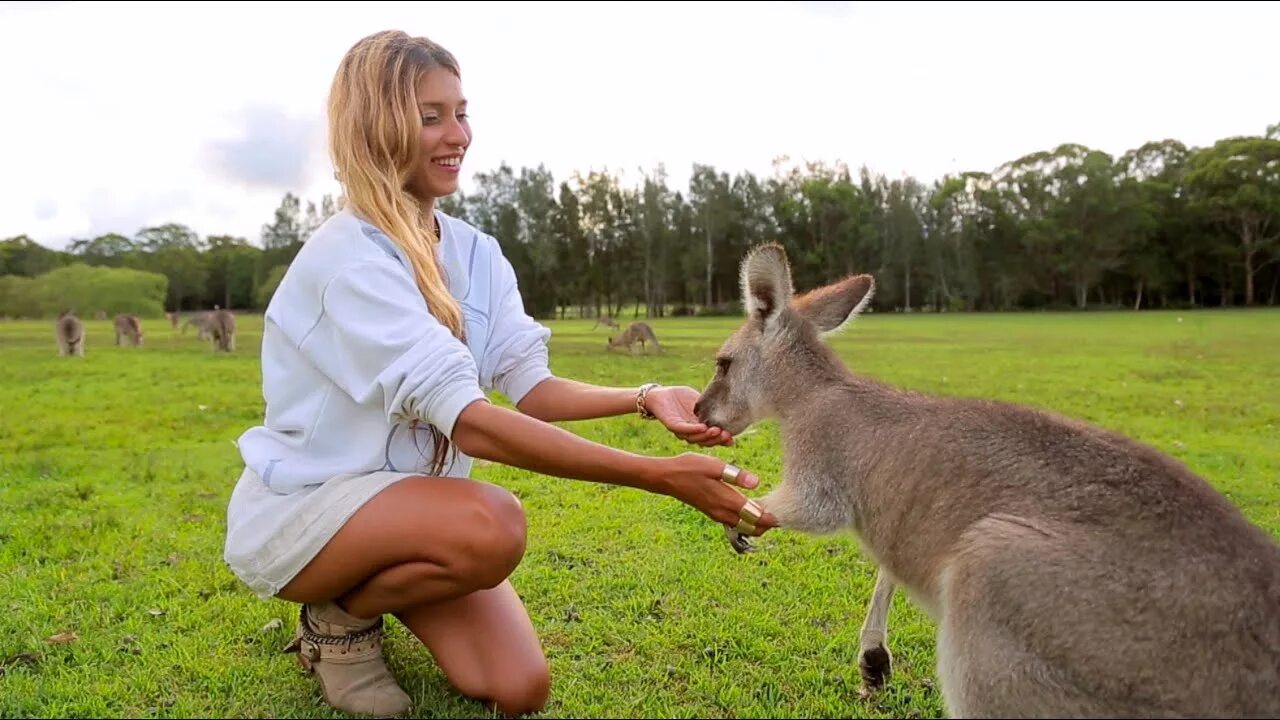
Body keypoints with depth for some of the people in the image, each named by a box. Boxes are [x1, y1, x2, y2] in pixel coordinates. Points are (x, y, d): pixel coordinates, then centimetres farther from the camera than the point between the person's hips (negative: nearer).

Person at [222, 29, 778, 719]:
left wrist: (646, 398, -29)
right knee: (492, 525, -35)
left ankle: (365, 589, 17)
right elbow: (468, 422, -34)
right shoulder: (348, 256, -24)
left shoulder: (475, 252, 2)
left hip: (406, 502, 7)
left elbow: (530, 387, -9)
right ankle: (337, 620, -3)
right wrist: (659, 475, -40)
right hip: (298, 508, -6)